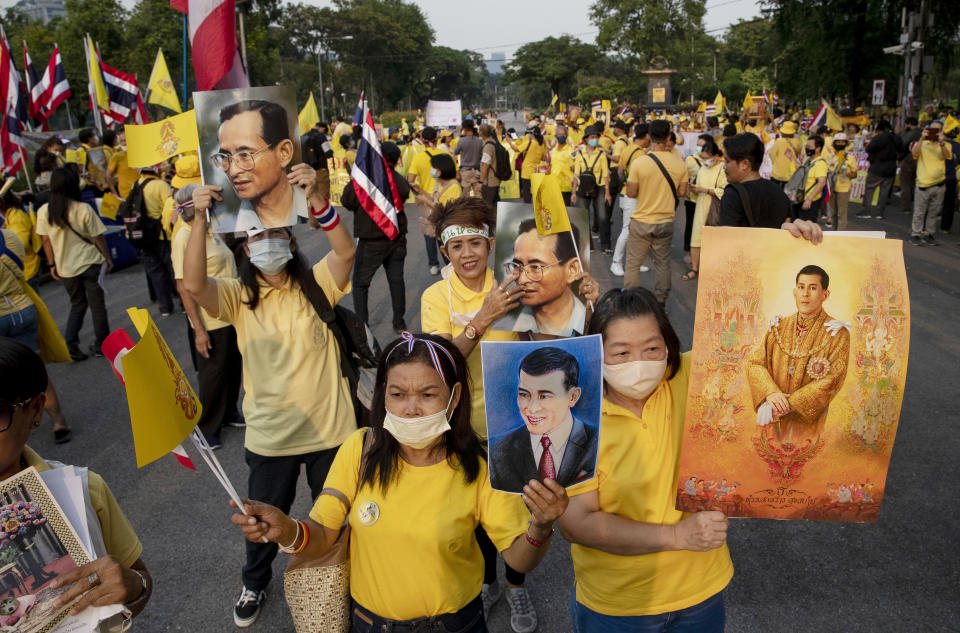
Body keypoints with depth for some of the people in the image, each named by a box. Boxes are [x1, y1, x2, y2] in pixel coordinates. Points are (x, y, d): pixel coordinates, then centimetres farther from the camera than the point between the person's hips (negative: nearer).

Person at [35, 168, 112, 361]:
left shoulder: (44, 211, -5)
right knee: (97, 305, 9)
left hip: (65, 267, 3)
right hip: (90, 264, -3)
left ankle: (70, 345, 8)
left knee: (77, 305, 19)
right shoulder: (84, 209, -14)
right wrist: (108, 258, 5)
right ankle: (101, 345, 15)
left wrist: (52, 265, 13)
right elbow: (97, 238, -8)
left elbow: (46, 241, 2)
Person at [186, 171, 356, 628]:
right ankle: (255, 584, 52)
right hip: (269, 436, 1)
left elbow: (346, 251, -25)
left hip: (329, 430, -1)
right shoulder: (238, 297, -5)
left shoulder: (315, 286, -7)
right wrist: (200, 219, -33)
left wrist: (315, 200, -38)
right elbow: (193, 284, -23)